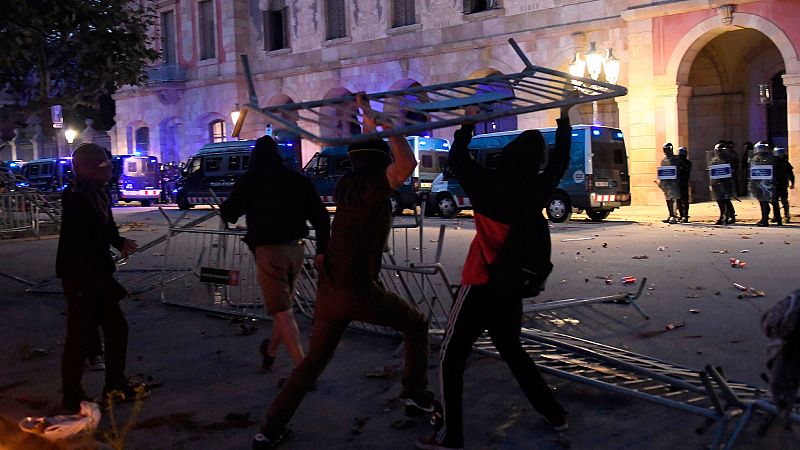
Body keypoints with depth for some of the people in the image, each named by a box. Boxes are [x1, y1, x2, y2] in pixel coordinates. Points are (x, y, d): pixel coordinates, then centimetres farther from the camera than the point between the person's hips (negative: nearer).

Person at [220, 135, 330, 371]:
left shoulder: (250, 180, -5)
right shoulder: (298, 179, 8)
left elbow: (229, 214, -1)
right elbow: (321, 215, 5)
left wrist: (224, 205, 21)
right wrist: (322, 249, 11)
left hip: (269, 251, -5)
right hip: (296, 248, 5)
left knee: (282, 313, -2)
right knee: (283, 305, 22)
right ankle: (270, 352, 42)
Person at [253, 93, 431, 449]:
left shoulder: (345, 185, 10)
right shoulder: (374, 187, -10)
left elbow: (365, 152, 28)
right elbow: (408, 163, -26)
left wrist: (366, 114, 36)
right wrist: (385, 123, -16)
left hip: (328, 292, 7)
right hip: (359, 291, -6)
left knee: (314, 359, 17)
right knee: (415, 325, 18)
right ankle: (416, 396, 20)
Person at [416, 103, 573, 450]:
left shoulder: (492, 187, -15)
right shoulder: (539, 190, 2)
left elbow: (456, 159, -6)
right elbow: (561, 159, 19)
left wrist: (469, 121, 5)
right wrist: (564, 120, 30)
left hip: (481, 288, -6)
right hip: (511, 289, 6)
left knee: (450, 361, 3)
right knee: (512, 351, 26)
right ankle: (555, 414, 32)